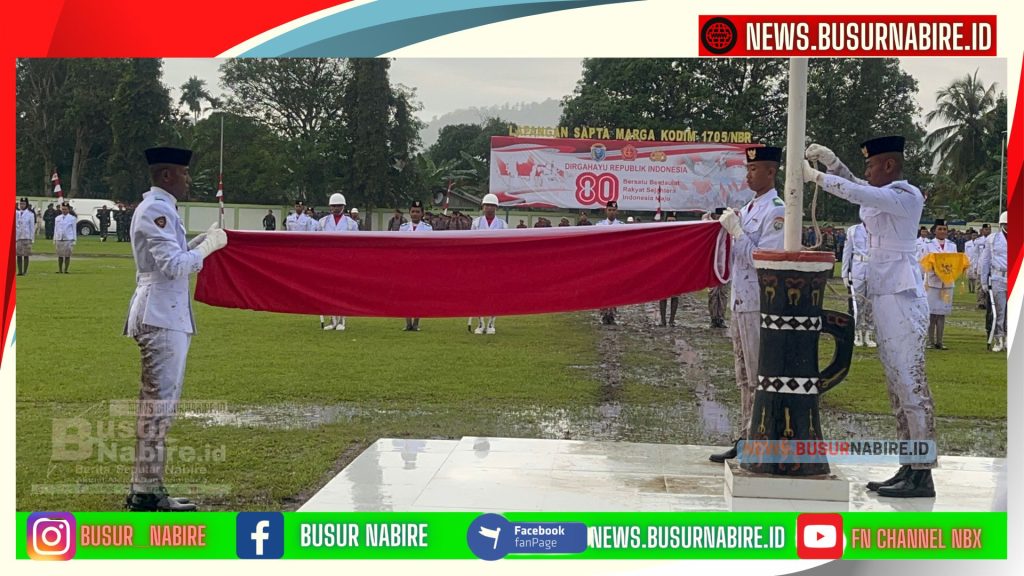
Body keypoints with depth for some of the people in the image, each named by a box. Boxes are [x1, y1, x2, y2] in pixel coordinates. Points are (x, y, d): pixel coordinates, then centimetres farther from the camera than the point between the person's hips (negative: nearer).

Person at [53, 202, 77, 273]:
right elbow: (55, 230, 14)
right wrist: (54, 240, 11)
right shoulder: (57, 218, 11)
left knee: (67, 256, -2)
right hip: (59, 240, 3)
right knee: (60, 256, 6)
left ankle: (65, 270, 4)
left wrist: (74, 241, -3)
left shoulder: (72, 219, 1)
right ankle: (60, 270, 12)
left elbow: (74, 230, 1)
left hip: (68, 240, -3)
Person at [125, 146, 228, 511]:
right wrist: (209, 246, -10)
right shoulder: (156, 211, -14)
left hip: (164, 316, 11)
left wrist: (203, 241, 14)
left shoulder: (158, 209, 18)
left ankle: (146, 488, 18)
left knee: (159, 401, 13)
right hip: (162, 317, -11)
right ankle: (146, 493, -7)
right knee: (159, 402, -9)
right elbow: (175, 266, -21)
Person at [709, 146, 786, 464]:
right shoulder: (747, 209, 15)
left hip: (760, 305, -9)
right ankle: (745, 440, 20)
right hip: (741, 303, 9)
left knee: (759, 378, -6)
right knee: (745, 377, 14)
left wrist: (736, 231, -15)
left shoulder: (776, 211, -12)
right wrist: (722, 228, 6)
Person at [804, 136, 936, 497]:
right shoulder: (885, 196, 16)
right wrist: (829, 160, 18)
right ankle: (908, 470, 13)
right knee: (897, 385, 10)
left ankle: (922, 475, -10)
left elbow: (856, 193, -23)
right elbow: (857, 189, 32)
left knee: (911, 383, -10)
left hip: (901, 297, -10)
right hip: (885, 296, 10)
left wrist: (815, 176, -13)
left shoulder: (906, 196, -11)